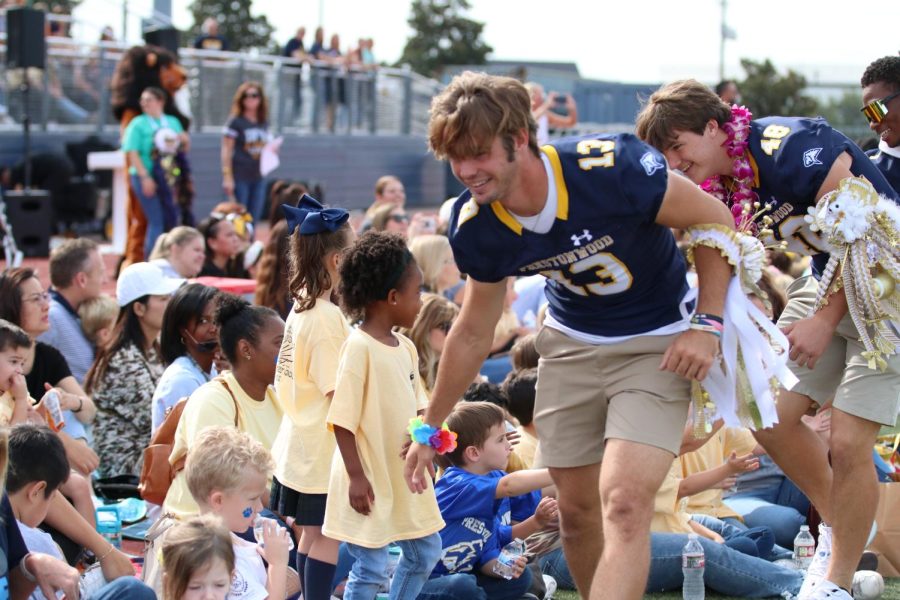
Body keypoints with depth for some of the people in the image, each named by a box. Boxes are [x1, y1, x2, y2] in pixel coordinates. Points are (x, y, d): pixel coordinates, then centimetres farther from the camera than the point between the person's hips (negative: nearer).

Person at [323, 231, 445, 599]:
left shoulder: (406, 348, 7)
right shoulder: (359, 347, -17)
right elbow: (342, 419, -18)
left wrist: (427, 432, 3)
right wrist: (356, 475, -19)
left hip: (405, 476, 9)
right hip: (371, 481, -9)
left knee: (425, 553, 18)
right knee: (371, 567, -3)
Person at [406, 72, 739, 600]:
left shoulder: (611, 169, -30)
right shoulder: (475, 229, -14)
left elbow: (714, 220, -15)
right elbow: (473, 334, 4)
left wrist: (707, 324, -21)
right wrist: (430, 430, 10)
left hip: (656, 343, -5)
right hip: (572, 342, 5)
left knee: (625, 503, -20)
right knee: (576, 508, 8)